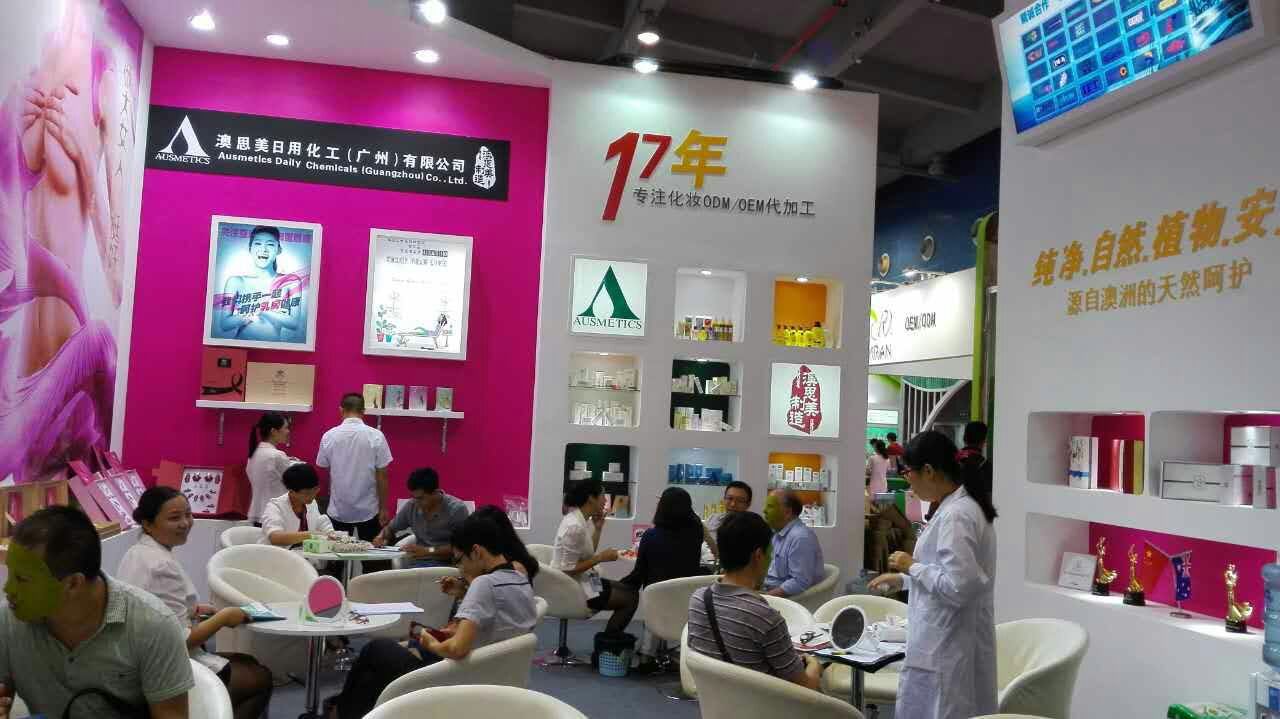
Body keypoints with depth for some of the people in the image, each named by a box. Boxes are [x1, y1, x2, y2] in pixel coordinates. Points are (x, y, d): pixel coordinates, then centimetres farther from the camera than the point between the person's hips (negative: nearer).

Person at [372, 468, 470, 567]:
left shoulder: (457, 509, -9)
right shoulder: (411, 507, 6)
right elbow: (390, 528, 23)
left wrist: (428, 550, -20)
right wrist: (382, 537, 0)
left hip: (448, 564, -4)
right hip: (419, 563, 4)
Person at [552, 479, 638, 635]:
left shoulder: (581, 519, 4)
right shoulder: (575, 527, -26)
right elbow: (568, 569, -25)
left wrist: (597, 528, 2)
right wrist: (601, 558, -20)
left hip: (581, 580, 10)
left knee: (630, 590, 17)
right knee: (630, 598, -1)